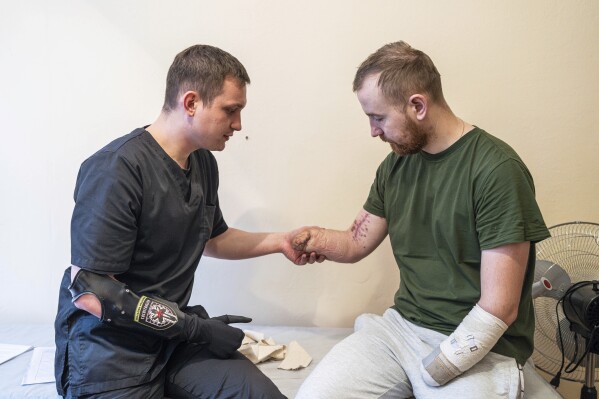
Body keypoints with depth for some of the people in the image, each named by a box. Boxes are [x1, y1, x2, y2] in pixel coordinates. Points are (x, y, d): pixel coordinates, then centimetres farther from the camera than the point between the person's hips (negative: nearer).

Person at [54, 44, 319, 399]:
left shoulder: (204, 162, 4)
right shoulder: (115, 170, -21)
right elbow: (90, 290, -21)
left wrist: (278, 241, 9)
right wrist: (197, 329, -18)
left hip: (174, 334, 6)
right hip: (108, 349, -6)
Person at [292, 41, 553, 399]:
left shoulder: (497, 169, -16)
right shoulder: (396, 164, 5)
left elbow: (498, 309, -17)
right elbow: (357, 243, 12)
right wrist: (314, 239, -7)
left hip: (479, 349, -4)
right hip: (401, 325, 5)